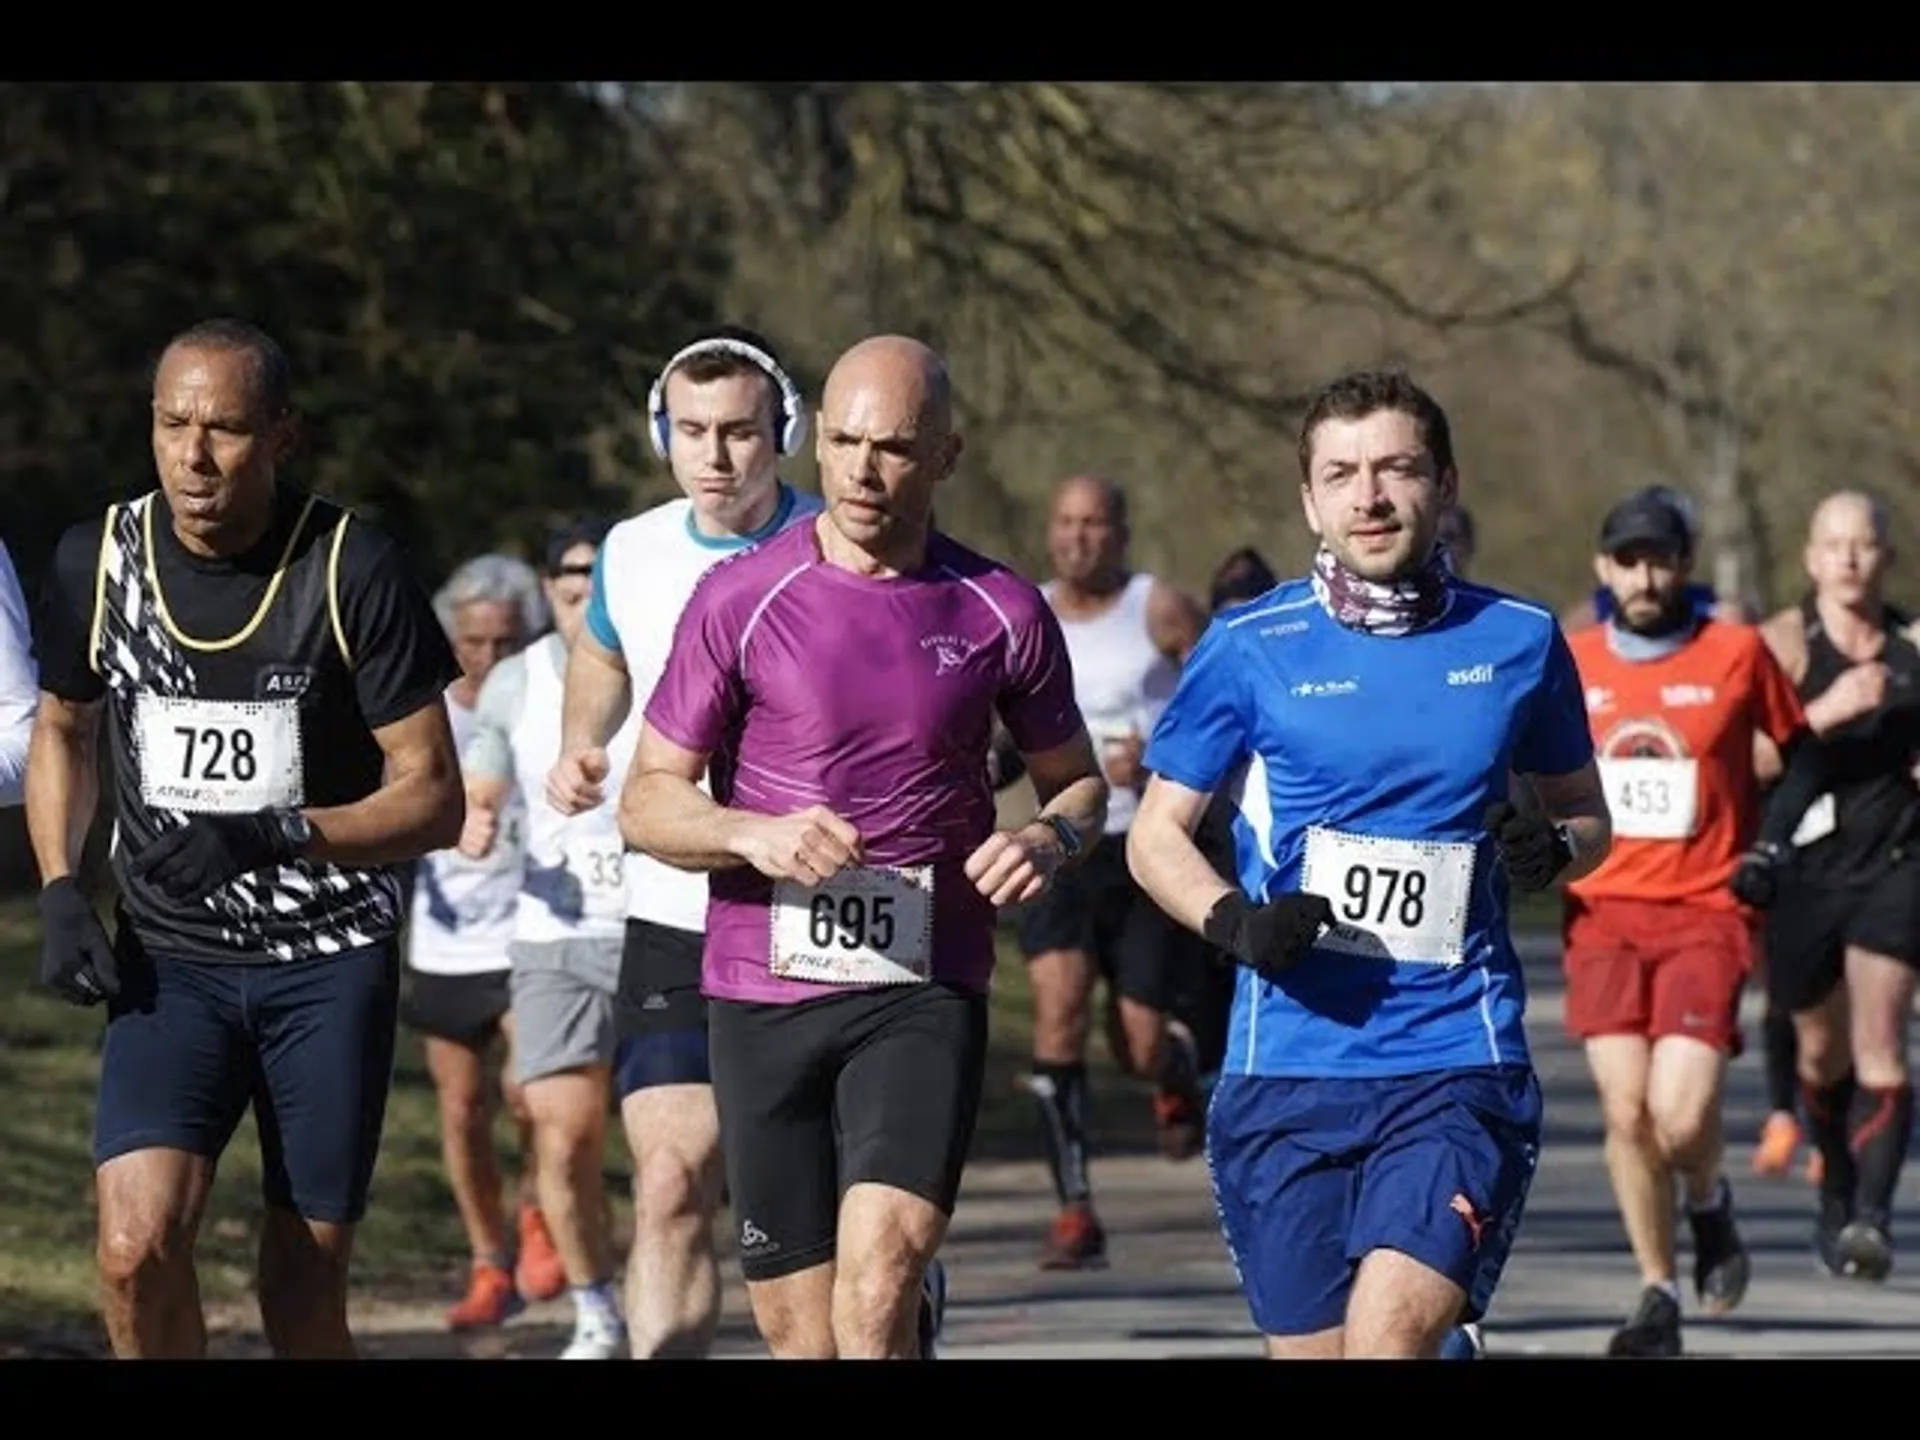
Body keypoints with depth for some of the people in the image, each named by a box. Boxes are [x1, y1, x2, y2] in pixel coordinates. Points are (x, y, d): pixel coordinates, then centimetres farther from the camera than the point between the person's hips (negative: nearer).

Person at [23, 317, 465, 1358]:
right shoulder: (98, 561, -2)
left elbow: (434, 799, -10)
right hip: (167, 957, 2)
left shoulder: (354, 572, -11)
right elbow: (60, 728, 18)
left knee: (303, 1287, 3)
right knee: (135, 1246, -19)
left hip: (330, 960, -2)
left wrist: (281, 836, -26)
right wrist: (59, 891, 3)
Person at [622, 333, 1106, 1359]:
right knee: (798, 1331, 4)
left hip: (925, 994, -1)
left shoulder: (1003, 613, 3)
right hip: (763, 993, 1)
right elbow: (647, 802, 2)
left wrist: (1049, 840, -6)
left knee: (877, 1283, -21)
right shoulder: (740, 599, 0)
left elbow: (1076, 779, 17)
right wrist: (754, 835, -18)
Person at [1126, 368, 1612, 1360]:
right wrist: (1233, 921, -11)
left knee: (1389, 1337, -20)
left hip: (1458, 1065, -1)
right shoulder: (1249, 647, 2)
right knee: (1310, 1348, 5)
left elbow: (1585, 813, 19)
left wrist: (1552, 849, -5)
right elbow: (1156, 833, 9)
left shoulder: (1516, 642, 6)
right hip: (1287, 1069, 1)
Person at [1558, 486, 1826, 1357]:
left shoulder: (1737, 654, 0)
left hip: (1707, 912, -2)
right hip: (1604, 910, 2)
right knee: (1625, 1112, -6)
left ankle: (1710, 1204, 19)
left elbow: (1801, 755, 11)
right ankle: (1658, 1298, 10)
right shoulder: (1569, 664, 7)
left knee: (1680, 1115, -16)